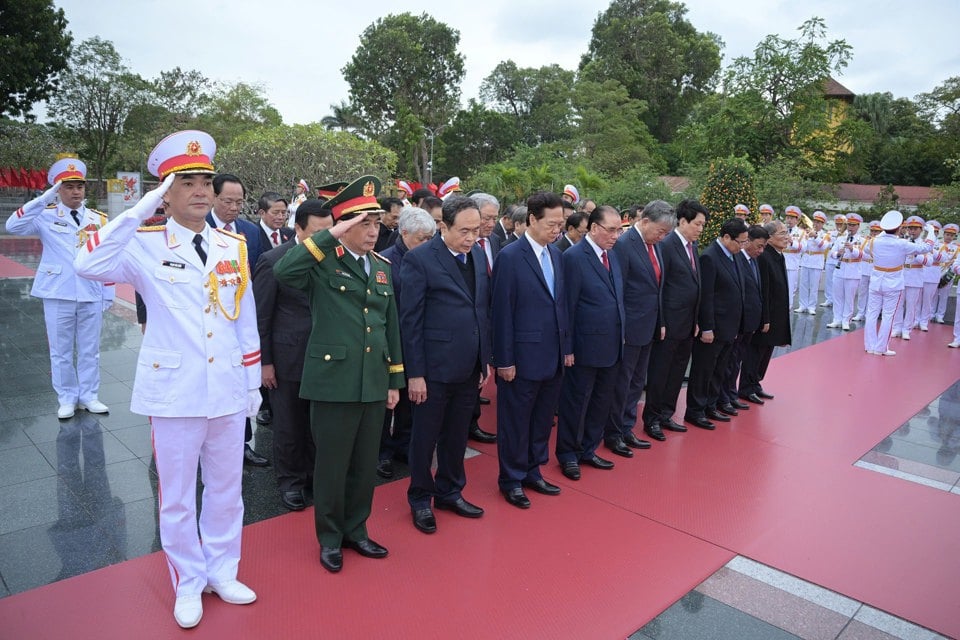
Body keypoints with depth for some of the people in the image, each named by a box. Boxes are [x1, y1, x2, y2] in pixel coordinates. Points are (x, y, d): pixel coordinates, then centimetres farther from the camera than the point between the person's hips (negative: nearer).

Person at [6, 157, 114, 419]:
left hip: (91, 296, 2)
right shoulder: (46, 216, 0)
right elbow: (13, 226, -18)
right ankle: (66, 399, 20)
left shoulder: (99, 219, 7)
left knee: (90, 350, 10)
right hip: (58, 295, -1)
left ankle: (89, 396, 22)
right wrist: (43, 200, -23)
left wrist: (108, 294, 5)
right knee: (61, 351, 8)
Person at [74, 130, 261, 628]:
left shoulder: (234, 245, 4)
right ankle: (189, 583, 31)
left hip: (227, 389, 3)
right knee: (177, 495, 11)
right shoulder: (145, 246, -6)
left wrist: (253, 382, 10)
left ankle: (222, 572, 36)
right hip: (174, 391, -3)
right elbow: (89, 265, -27)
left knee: (226, 489, 16)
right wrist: (142, 209, -25)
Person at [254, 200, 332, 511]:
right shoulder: (273, 260, -9)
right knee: (288, 426, 12)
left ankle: (315, 474, 34)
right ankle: (290, 481, 30)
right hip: (288, 357, -3)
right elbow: (261, 316, -6)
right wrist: (264, 362, -6)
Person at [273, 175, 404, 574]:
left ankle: (355, 530, 35)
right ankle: (330, 538, 29)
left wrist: (395, 380, 13)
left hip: (374, 385, 5)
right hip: (333, 382, -5)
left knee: (365, 465, 16)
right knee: (332, 465, 9)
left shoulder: (383, 267, 11)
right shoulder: (323, 262, -6)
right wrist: (330, 237, -23)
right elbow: (283, 272, -29)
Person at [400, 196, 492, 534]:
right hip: (434, 368, -5)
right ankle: (420, 499, 30)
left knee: (457, 436, 18)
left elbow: (484, 310, 10)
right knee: (425, 438, 11)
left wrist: (486, 360, 10)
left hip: (469, 368, 6)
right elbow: (410, 321, -12)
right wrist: (414, 373, -13)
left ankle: (450, 492, 37)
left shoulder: (478, 255, 6)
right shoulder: (419, 259, -12)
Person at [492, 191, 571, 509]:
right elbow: (502, 312, -13)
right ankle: (511, 480, 24)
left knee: (542, 420, 16)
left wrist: (567, 346, 11)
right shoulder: (509, 256, -12)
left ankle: (532, 472, 33)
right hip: (523, 357, -7)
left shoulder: (555, 254, 9)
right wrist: (504, 360, -13)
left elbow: (560, 303, 13)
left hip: (554, 356, 7)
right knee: (516, 422, 8)